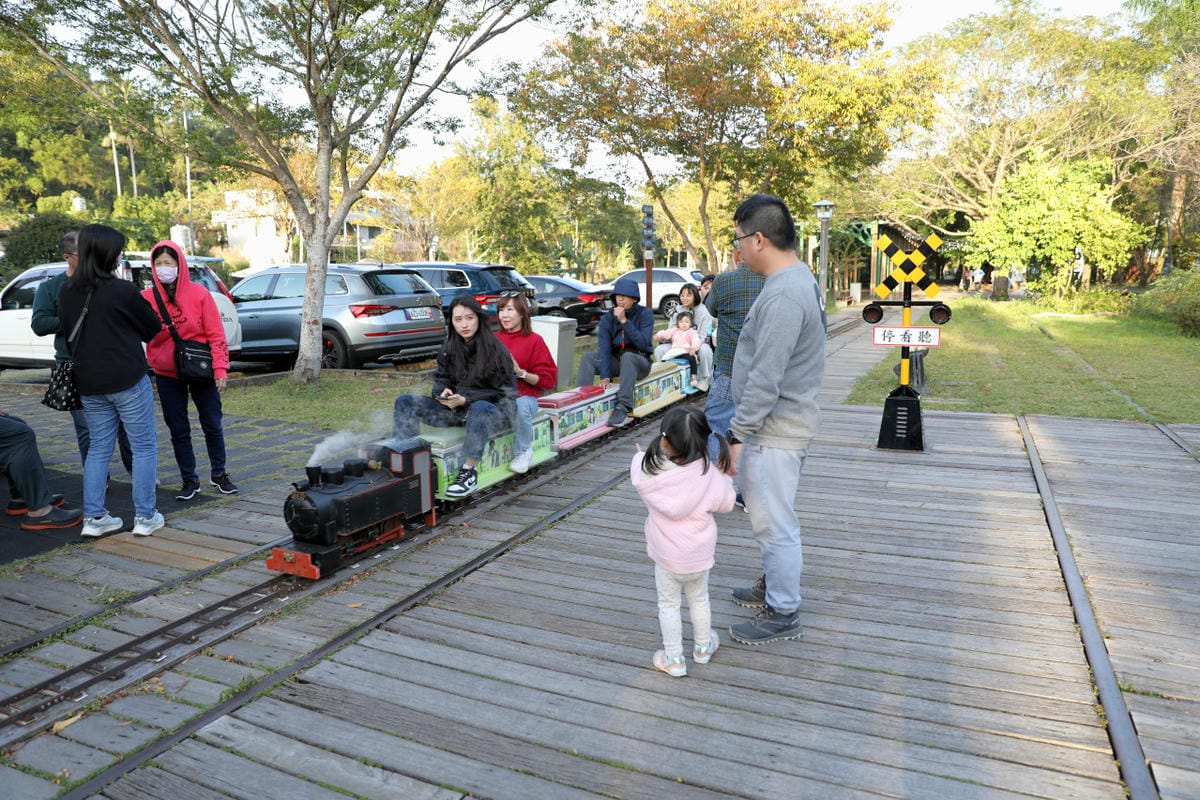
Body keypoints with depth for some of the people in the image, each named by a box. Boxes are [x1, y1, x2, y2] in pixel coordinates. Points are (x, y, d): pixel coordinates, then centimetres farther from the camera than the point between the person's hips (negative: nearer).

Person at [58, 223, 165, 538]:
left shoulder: (66, 292, 5)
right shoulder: (122, 291, -13)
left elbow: (69, 332, 16)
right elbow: (153, 327, -1)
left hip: (89, 383, 6)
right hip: (127, 381, -6)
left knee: (99, 447, 15)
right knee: (144, 446, 4)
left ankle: (94, 517, 15)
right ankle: (145, 516, 6)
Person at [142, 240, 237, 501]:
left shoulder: (199, 293, -6)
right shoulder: (146, 298, -2)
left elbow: (216, 333, -7)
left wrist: (220, 368, -13)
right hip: (167, 375, 2)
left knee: (212, 425, 8)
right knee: (178, 430, 8)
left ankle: (219, 474, 25)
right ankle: (189, 480, 20)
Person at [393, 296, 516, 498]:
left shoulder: (495, 350, -12)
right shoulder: (449, 349, 5)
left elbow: (499, 391, -13)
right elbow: (440, 378, 11)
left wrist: (465, 399, -24)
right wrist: (443, 392, -13)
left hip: (495, 408, -6)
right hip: (455, 408, 6)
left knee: (480, 408, -44)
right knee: (404, 403, -6)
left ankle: (468, 471, -35)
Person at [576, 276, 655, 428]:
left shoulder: (645, 314, -9)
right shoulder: (607, 317, -2)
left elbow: (643, 343, -22)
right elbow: (604, 347, -13)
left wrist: (624, 321, -28)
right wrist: (605, 376, -25)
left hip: (639, 361, -4)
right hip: (616, 360, 4)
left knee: (627, 356, -37)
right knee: (587, 357, -20)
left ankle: (623, 408, -44)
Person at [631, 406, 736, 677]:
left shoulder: (648, 471, -21)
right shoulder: (710, 476, -21)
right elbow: (726, 503, -5)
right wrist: (724, 475, 6)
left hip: (666, 554, -1)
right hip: (699, 553, 2)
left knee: (668, 604, 16)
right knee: (699, 599, 24)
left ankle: (674, 659, 25)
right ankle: (703, 647, 43)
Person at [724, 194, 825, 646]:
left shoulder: (784, 294, -24)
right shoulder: (799, 278, 10)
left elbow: (764, 380, -26)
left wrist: (737, 435, -20)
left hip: (774, 429, -10)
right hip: (782, 422, 10)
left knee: (773, 522, 2)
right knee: (772, 517, 23)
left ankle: (783, 615, 16)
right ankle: (773, 586, 40)